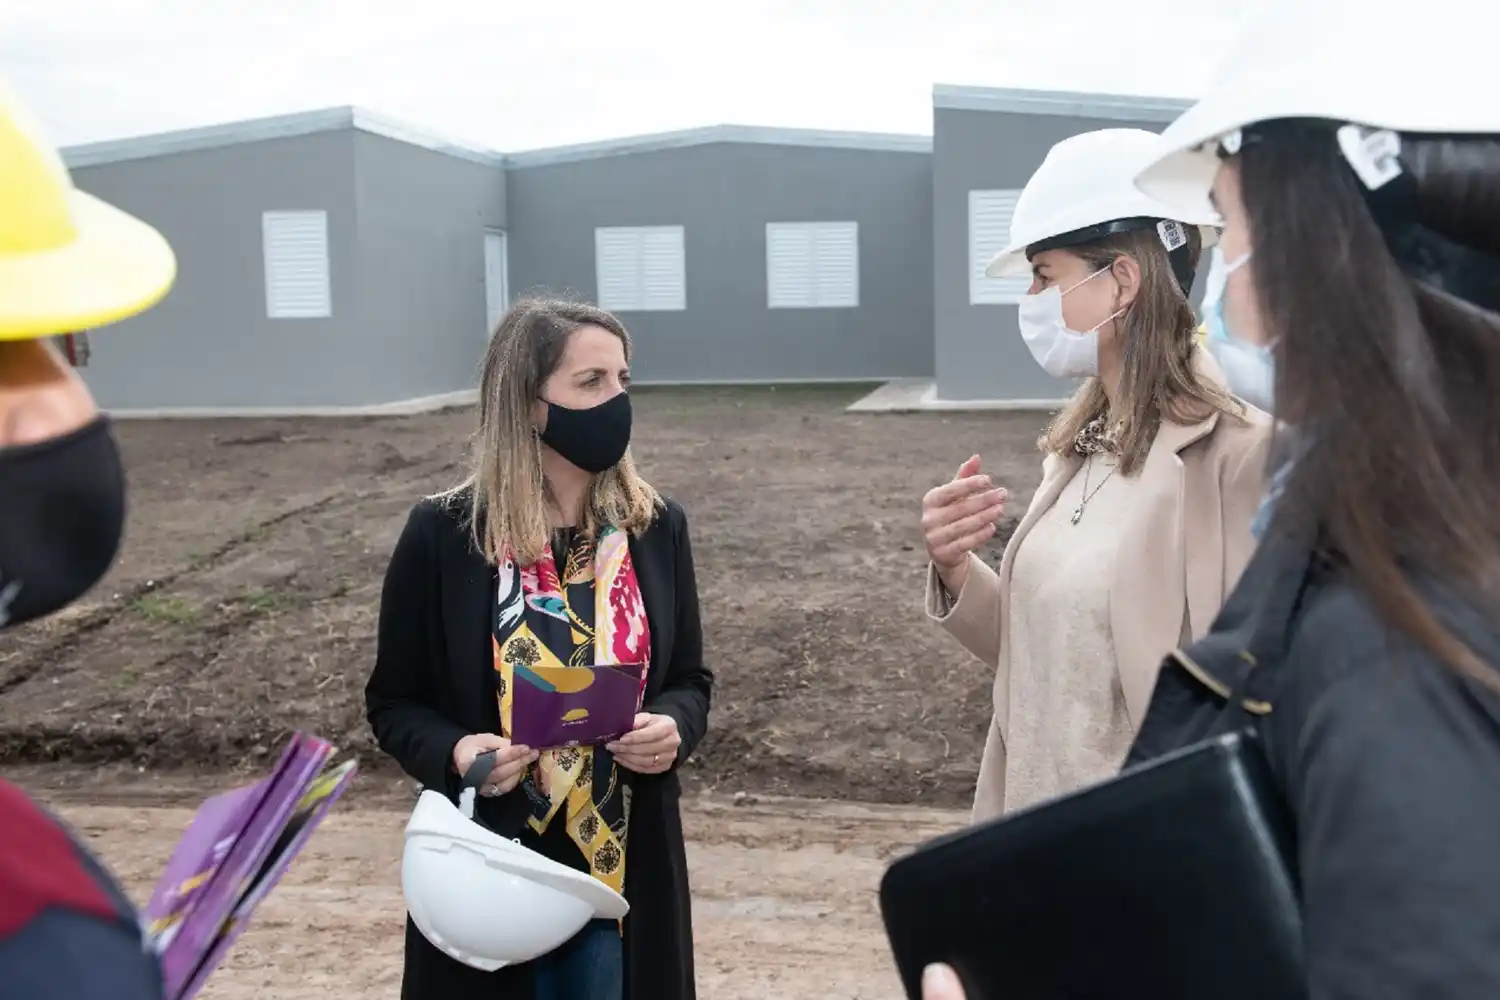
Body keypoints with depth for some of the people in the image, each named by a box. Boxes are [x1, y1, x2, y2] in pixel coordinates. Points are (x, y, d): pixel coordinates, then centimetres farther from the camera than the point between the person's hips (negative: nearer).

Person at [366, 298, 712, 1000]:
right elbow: (394, 702, -1)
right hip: (491, 872, -2)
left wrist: (674, 728, -13)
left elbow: (688, 679, 8)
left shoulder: (656, 527, -2)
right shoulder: (442, 534, -10)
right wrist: (453, 752, -20)